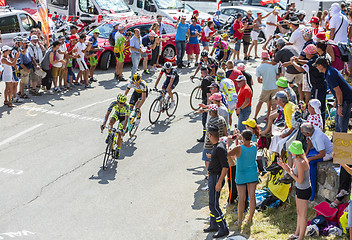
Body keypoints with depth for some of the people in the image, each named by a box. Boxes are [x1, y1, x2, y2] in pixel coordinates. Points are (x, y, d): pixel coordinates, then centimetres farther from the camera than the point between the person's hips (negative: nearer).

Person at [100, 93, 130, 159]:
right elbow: (107, 114, -35)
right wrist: (103, 124, -48)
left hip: (123, 117, -2)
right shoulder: (113, 104, -32)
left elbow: (126, 119, -41)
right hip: (117, 114, 2)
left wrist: (123, 129, -53)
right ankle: (109, 135, -6)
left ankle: (118, 150, 6)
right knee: (111, 122, -33)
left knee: (120, 134, -12)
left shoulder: (126, 107, -38)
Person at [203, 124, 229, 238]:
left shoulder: (220, 148, -24)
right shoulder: (216, 145, 6)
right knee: (212, 203, 18)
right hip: (212, 177, 10)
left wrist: (219, 182, -26)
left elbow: (225, 166, -26)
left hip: (216, 178, -10)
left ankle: (223, 228, -1)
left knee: (213, 205, -8)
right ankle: (214, 225, 30)